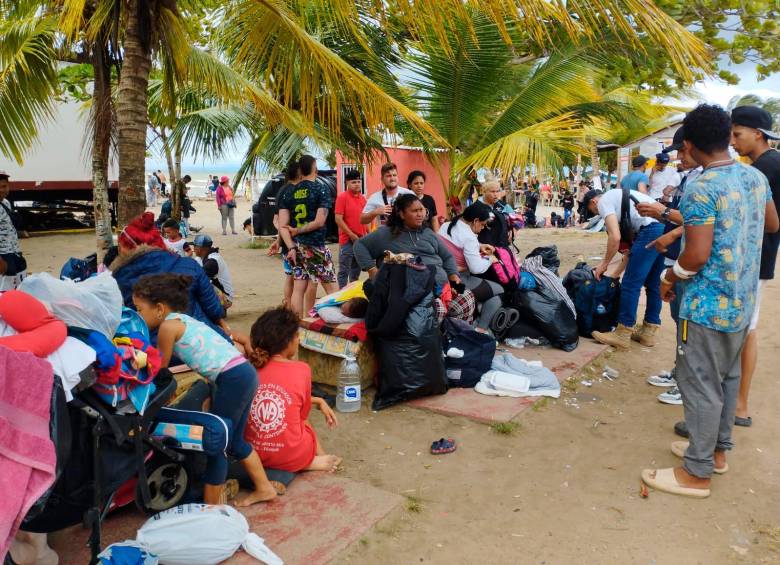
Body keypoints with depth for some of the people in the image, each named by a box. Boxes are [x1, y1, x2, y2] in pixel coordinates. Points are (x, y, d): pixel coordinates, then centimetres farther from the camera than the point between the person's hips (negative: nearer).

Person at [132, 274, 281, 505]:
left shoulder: (168, 325, -5)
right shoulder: (182, 319, 20)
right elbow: (163, 363, 25)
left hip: (233, 379, -10)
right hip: (243, 374, 10)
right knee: (234, 441, 23)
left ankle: (211, 506, 17)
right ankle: (264, 488, 35)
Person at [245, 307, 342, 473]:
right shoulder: (302, 370, -13)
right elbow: (302, 415, 2)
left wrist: (318, 401, 22)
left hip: (252, 454, 3)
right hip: (290, 458, -3)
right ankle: (316, 461, 14)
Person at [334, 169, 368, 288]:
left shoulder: (363, 198, 11)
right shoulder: (342, 197, -9)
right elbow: (338, 219, -14)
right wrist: (352, 235, -15)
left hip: (361, 240, 7)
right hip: (347, 241, -7)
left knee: (356, 270, 15)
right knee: (344, 271, -1)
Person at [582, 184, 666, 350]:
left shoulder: (604, 201, 5)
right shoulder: (619, 196, 32)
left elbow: (615, 237, -8)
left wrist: (604, 264, 6)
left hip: (652, 230, -10)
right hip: (668, 228, 10)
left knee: (631, 283, -2)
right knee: (654, 284, 17)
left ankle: (622, 335, 5)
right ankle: (648, 332, 25)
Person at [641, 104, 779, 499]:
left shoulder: (701, 188, -20)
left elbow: (697, 255, -24)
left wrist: (669, 279, -6)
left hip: (708, 305, -8)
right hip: (742, 302, 9)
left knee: (701, 386, 0)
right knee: (727, 377, 19)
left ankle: (697, 473, 11)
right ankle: (717, 450, 35)